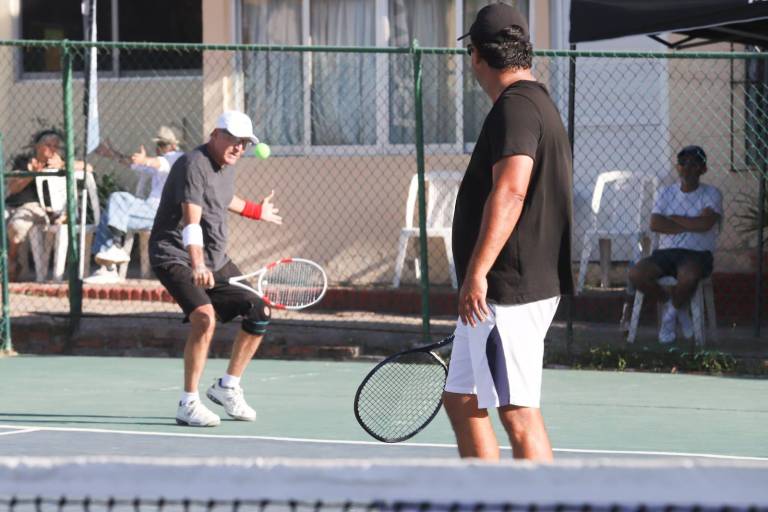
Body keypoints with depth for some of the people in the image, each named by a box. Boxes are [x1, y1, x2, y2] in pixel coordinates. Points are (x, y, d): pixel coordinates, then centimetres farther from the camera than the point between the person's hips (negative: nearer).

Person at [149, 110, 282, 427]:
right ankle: (188, 404, -23)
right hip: (176, 257, -10)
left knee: (259, 313, 9)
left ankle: (227, 388, 25)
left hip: (215, 261, 10)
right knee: (204, 317, -31)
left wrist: (255, 211, 50)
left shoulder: (226, 166, 8)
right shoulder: (193, 165, -21)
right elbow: (191, 221, -34)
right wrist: (197, 265, -48)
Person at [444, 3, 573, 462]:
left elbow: (510, 192, -26)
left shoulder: (516, 107, -14)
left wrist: (477, 273, -27)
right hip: (495, 297, 11)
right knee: (461, 402, 15)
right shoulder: (538, 104, 19)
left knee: (519, 413, -9)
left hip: (509, 293, -11)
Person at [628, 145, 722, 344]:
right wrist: (690, 226, -8)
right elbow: (655, 224, -4)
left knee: (688, 275, -39)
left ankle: (672, 312, -6)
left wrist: (673, 218, -4)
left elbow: (705, 223, -16)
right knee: (636, 274, -25)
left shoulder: (711, 194, 3)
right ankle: (670, 303, 2)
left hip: (697, 254, -3)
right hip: (666, 251, 3)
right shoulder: (665, 193, 12)